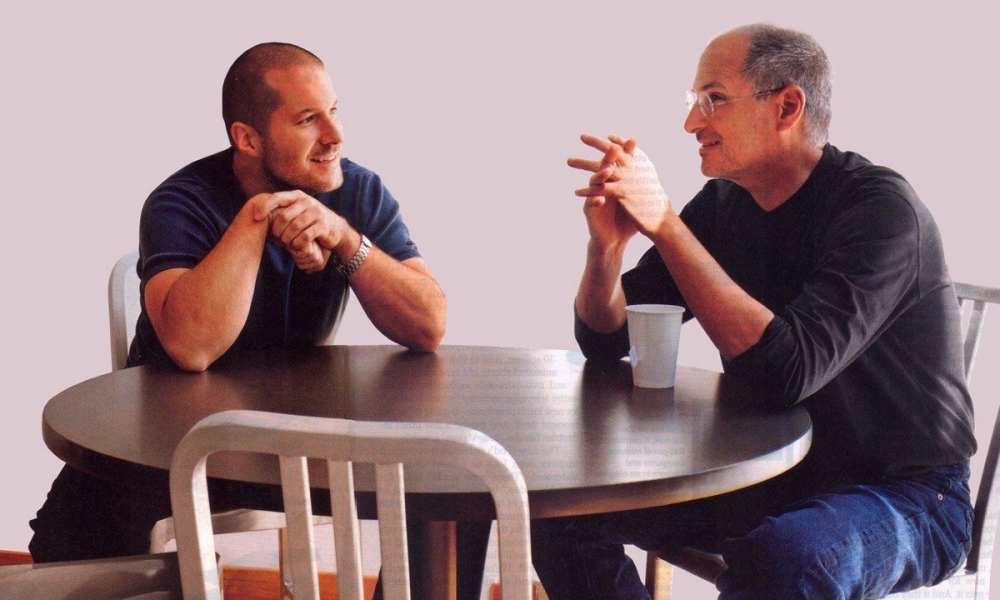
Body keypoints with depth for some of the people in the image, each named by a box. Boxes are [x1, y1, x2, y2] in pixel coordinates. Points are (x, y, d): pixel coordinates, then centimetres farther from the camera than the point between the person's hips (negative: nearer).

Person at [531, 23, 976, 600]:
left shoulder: (880, 207, -19)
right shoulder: (725, 204, 2)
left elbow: (785, 372, -33)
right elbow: (605, 340, 3)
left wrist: (664, 223, -32)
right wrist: (606, 241, -18)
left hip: (904, 494, -6)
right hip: (763, 477, 7)